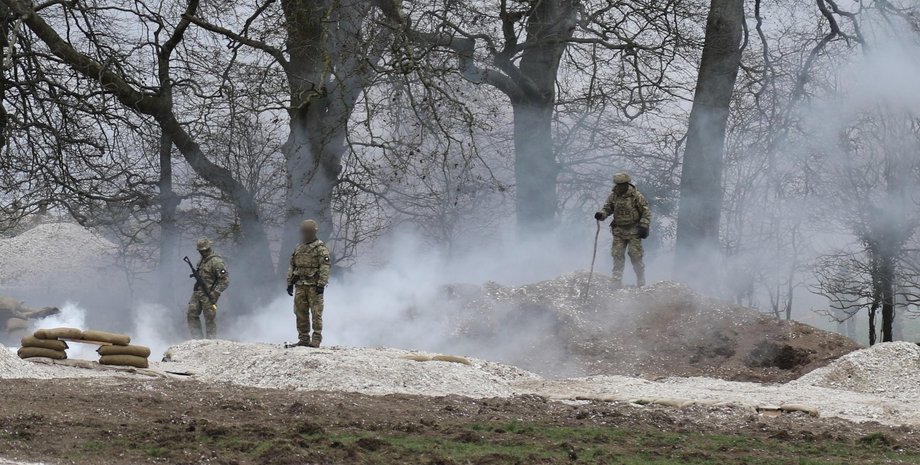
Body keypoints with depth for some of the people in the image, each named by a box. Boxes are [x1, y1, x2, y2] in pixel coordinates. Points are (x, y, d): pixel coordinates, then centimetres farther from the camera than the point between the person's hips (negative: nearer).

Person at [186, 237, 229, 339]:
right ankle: (198, 338, 10)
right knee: (192, 314, 4)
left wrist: (216, 293, -22)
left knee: (210, 319, -5)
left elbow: (225, 280, -17)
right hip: (197, 293, 9)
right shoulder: (201, 260, 14)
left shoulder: (216, 262, -14)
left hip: (208, 295, -8)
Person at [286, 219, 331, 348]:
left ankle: (316, 340, -7)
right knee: (300, 313, 6)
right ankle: (303, 339, 11)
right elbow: (292, 267, 20)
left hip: (314, 286, -7)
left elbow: (325, 268, -11)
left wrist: (321, 284, -19)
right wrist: (289, 283, 13)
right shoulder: (298, 248, 16)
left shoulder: (321, 248, -4)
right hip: (300, 285, 7)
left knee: (316, 313, -7)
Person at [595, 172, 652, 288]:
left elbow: (646, 212, -4)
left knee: (635, 256, -6)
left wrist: (643, 226, -13)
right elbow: (607, 209, 12)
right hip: (619, 231, 4)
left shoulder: (636, 196, -8)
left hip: (633, 231, -4)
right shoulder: (613, 196, 3)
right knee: (618, 256, -2)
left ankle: (641, 282, 11)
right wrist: (601, 214, -11)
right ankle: (617, 283, 3)